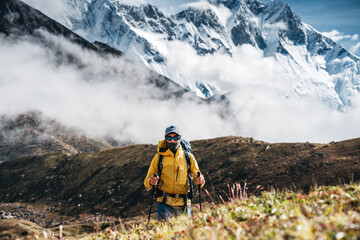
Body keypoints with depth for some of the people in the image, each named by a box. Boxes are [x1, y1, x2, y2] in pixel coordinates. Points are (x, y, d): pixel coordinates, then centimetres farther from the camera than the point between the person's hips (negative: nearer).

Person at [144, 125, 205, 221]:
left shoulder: (188, 157, 8)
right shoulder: (159, 157, 6)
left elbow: (196, 176, 13)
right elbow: (147, 181, 8)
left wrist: (200, 181, -11)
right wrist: (151, 182, -16)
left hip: (183, 203, 1)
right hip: (165, 203, -1)